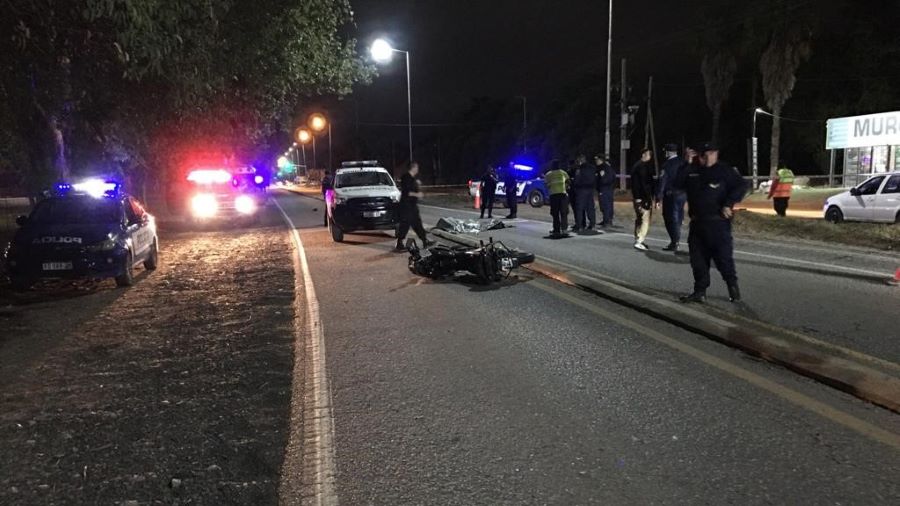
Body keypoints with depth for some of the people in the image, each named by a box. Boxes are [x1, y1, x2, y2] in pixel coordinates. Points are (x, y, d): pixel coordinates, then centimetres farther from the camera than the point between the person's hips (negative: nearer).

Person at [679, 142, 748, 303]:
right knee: (698, 259, 7)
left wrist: (728, 204, -18)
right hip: (697, 223, 6)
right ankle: (700, 291, 15)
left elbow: (741, 185, -10)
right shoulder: (692, 172, 14)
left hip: (718, 223, -5)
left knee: (723, 258, -2)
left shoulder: (725, 171, -3)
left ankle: (733, 287, 19)